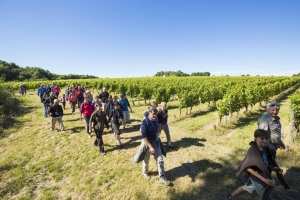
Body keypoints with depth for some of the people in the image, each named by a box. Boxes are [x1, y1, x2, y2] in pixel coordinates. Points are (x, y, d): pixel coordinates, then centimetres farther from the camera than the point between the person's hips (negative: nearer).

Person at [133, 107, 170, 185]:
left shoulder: (156, 120, -5)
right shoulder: (145, 122, -26)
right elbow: (144, 136, -28)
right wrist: (151, 147, -31)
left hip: (156, 142, 6)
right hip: (147, 143, -5)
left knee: (160, 159, 5)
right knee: (146, 160, 17)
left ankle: (161, 177, 16)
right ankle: (145, 172, 45)